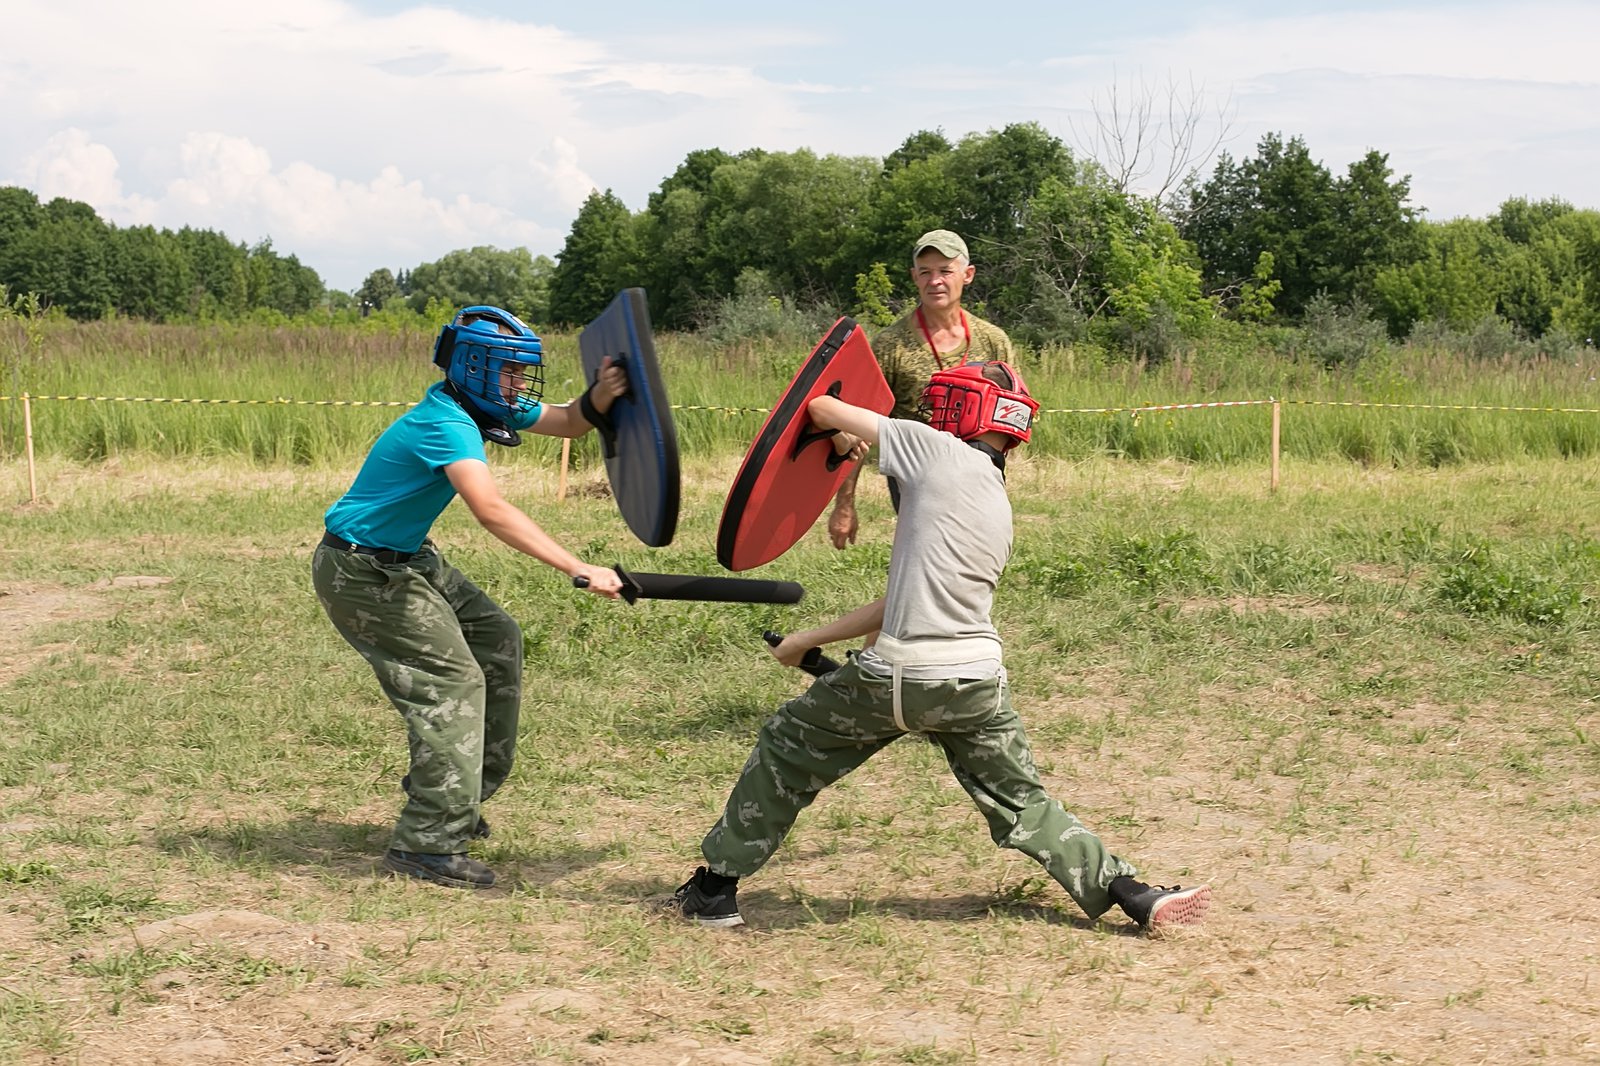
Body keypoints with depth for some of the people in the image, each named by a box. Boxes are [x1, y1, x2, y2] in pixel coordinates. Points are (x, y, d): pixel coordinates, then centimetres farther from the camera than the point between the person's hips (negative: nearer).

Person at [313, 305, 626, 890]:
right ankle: (428, 843, -10)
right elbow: (490, 509, -43)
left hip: (407, 560, 10)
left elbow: (564, 422, 8)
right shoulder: (446, 424, -28)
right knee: (451, 680, -13)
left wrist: (599, 399, -17)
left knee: (495, 639, 15)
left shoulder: (478, 406, 2)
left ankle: (451, 795, 23)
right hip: (361, 574, -10)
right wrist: (577, 568, -49)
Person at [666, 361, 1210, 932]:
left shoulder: (938, 451, -3)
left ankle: (714, 888, 20)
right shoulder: (1000, 511, 18)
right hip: (976, 682, 6)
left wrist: (838, 437, 28)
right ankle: (1132, 894, 8)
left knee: (784, 749, 15)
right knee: (1022, 805, 19)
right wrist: (809, 640, 29)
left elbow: (822, 407, 3)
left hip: (895, 678, -6)